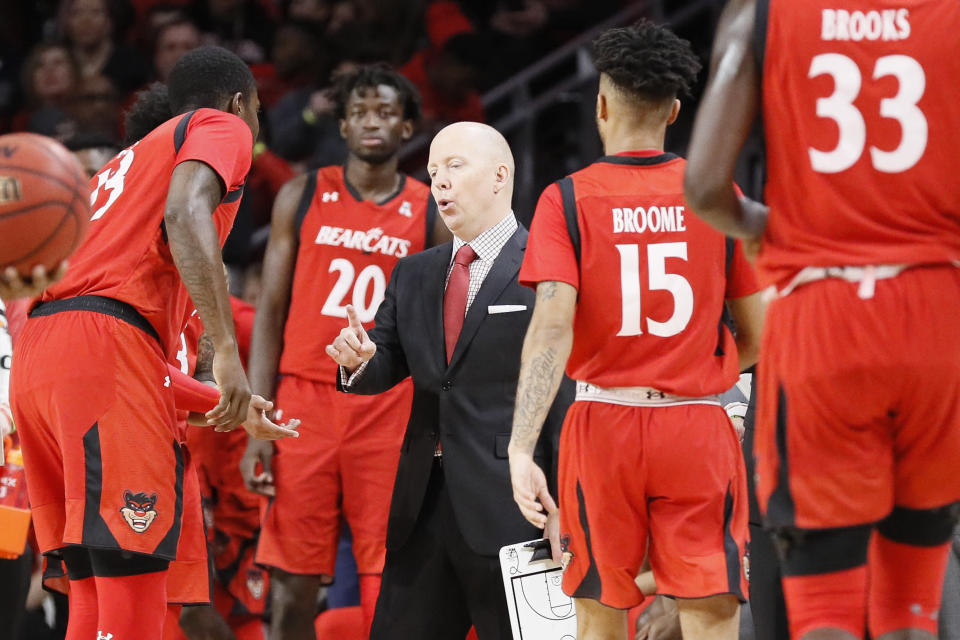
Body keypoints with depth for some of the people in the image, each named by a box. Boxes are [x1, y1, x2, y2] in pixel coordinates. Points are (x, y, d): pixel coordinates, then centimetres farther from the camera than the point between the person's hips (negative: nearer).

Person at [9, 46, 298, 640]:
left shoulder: (128, 161, 35)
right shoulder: (221, 128, 10)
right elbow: (186, 213, -13)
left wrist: (232, 404, 33)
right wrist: (227, 349, -20)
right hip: (105, 343, -9)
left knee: (96, 591, 10)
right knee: (132, 577, -15)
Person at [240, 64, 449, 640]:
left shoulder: (432, 214, 6)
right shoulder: (303, 197, 6)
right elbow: (271, 312, 5)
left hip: (391, 408, 0)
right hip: (306, 398, 0)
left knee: (388, 588, -4)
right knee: (293, 586, -1)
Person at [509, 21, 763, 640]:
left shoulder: (568, 200, -3)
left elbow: (552, 327, -15)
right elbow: (758, 339, 5)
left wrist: (521, 450, -21)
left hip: (604, 426, 0)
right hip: (698, 427, 0)